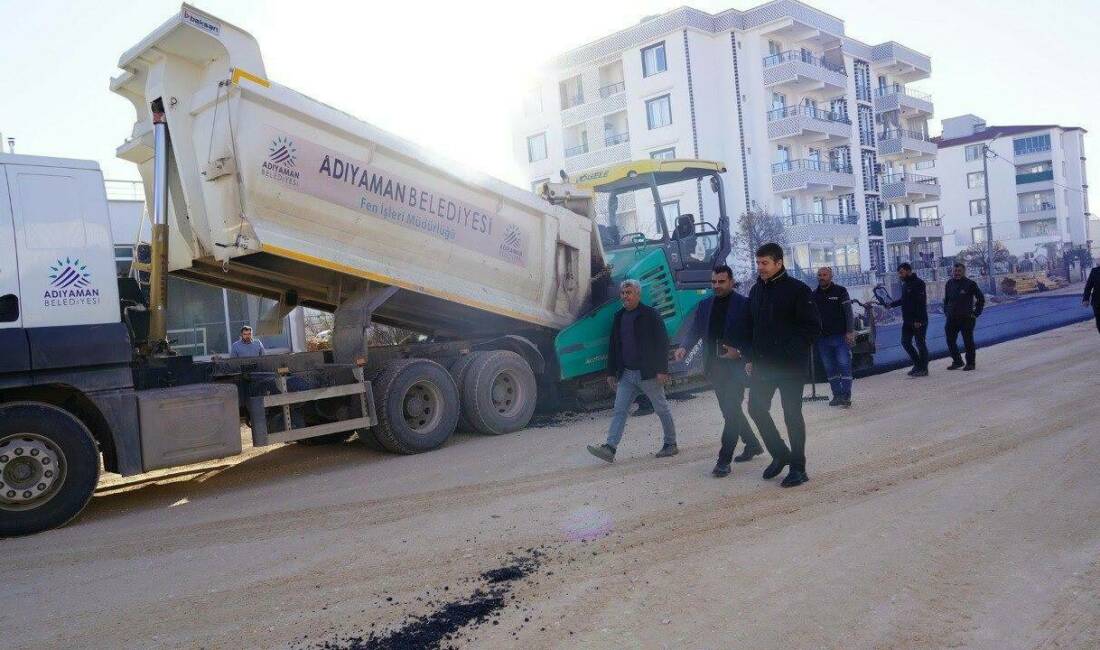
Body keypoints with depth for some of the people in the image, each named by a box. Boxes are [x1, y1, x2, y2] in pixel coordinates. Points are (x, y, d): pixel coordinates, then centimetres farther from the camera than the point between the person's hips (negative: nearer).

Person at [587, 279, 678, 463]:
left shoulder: (650, 315, -8)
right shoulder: (619, 317, 11)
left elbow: (662, 343, -11)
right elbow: (613, 346, 14)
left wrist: (662, 370, -17)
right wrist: (611, 372, 11)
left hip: (648, 373, -6)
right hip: (626, 374, 6)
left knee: (662, 409, 8)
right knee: (619, 410, -2)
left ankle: (670, 444, 22)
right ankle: (609, 448, -7)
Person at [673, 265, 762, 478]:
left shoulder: (744, 304, -7)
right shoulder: (705, 305, 9)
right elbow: (694, 330, 7)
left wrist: (739, 351, -21)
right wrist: (683, 347, -11)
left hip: (736, 366, -6)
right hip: (715, 368, 6)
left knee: (731, 411, -9)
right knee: (731, 411, 18)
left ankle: (724, 460, -5)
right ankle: (752, 444, 37)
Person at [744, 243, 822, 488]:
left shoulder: (798, 290, -9)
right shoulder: (756, 291, 10)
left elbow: (813, 327, -10)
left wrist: (791, 352, -14)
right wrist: (751, 358, 8)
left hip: (791, 366, -6)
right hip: (762, 365, 6)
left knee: (792, 414, 1)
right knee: (756, 408, 7)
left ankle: (798, 468, 13)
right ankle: (780, 454, 26)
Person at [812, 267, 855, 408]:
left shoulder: (840, 291, -1)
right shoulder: (814, 295, 10)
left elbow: (848, 313, -4)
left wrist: (850, 332, -11)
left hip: (841, 337, -4)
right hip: (823, 338, 4)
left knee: (844, 366, -5)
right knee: (830, 368, 7)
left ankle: (846, 396, -2)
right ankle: (837, 395, 15)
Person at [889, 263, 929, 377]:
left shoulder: (918, 283, -14)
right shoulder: (905, 284, 15)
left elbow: (921, 302, -20)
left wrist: (918, 320, -23)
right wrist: (891, 304, 15)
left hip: (918, 321, -9)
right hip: (907, 320, 9)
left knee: (920, 344, -2)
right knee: (905, 342, 10)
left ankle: (923, 369, 6)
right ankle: (917, 364, 22)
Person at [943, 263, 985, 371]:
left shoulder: (970, 284, -6)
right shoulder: (949, 284, 9)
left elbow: (981, 298, 0)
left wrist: (976, 313, -5)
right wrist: (946, 312, 12)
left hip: (967, 318, -5)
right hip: (952, 319, 5)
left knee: (968, 341, 2)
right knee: (950, 341, 5)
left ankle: (970, 363, 11)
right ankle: (957, 362, 18)